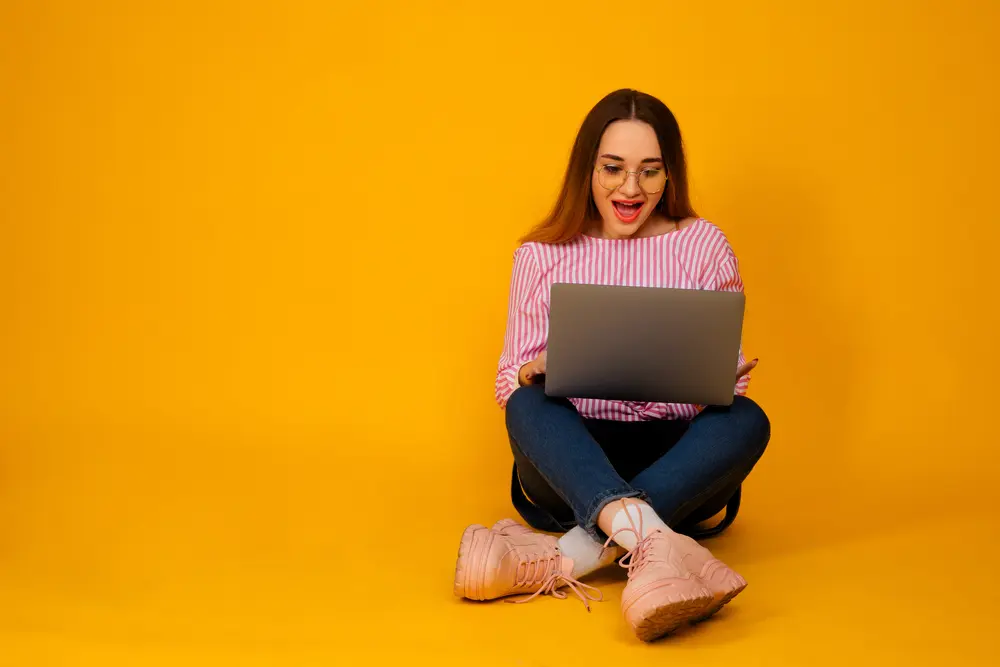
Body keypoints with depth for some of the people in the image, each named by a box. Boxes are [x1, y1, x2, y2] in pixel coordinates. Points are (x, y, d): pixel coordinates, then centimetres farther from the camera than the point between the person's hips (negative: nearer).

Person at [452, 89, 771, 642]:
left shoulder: (704, 245, 7)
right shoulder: (542, 257, 7)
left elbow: (729, 377, 9)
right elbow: (509, 384, 9)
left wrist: (721, 381, -16)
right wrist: (534, 371, -15)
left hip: (678, 466, 0)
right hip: (570, 463, 0)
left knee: (747, 420, -29)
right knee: (529, 404, -30)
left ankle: (566, 557, -44)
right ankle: (656, 545, -54)